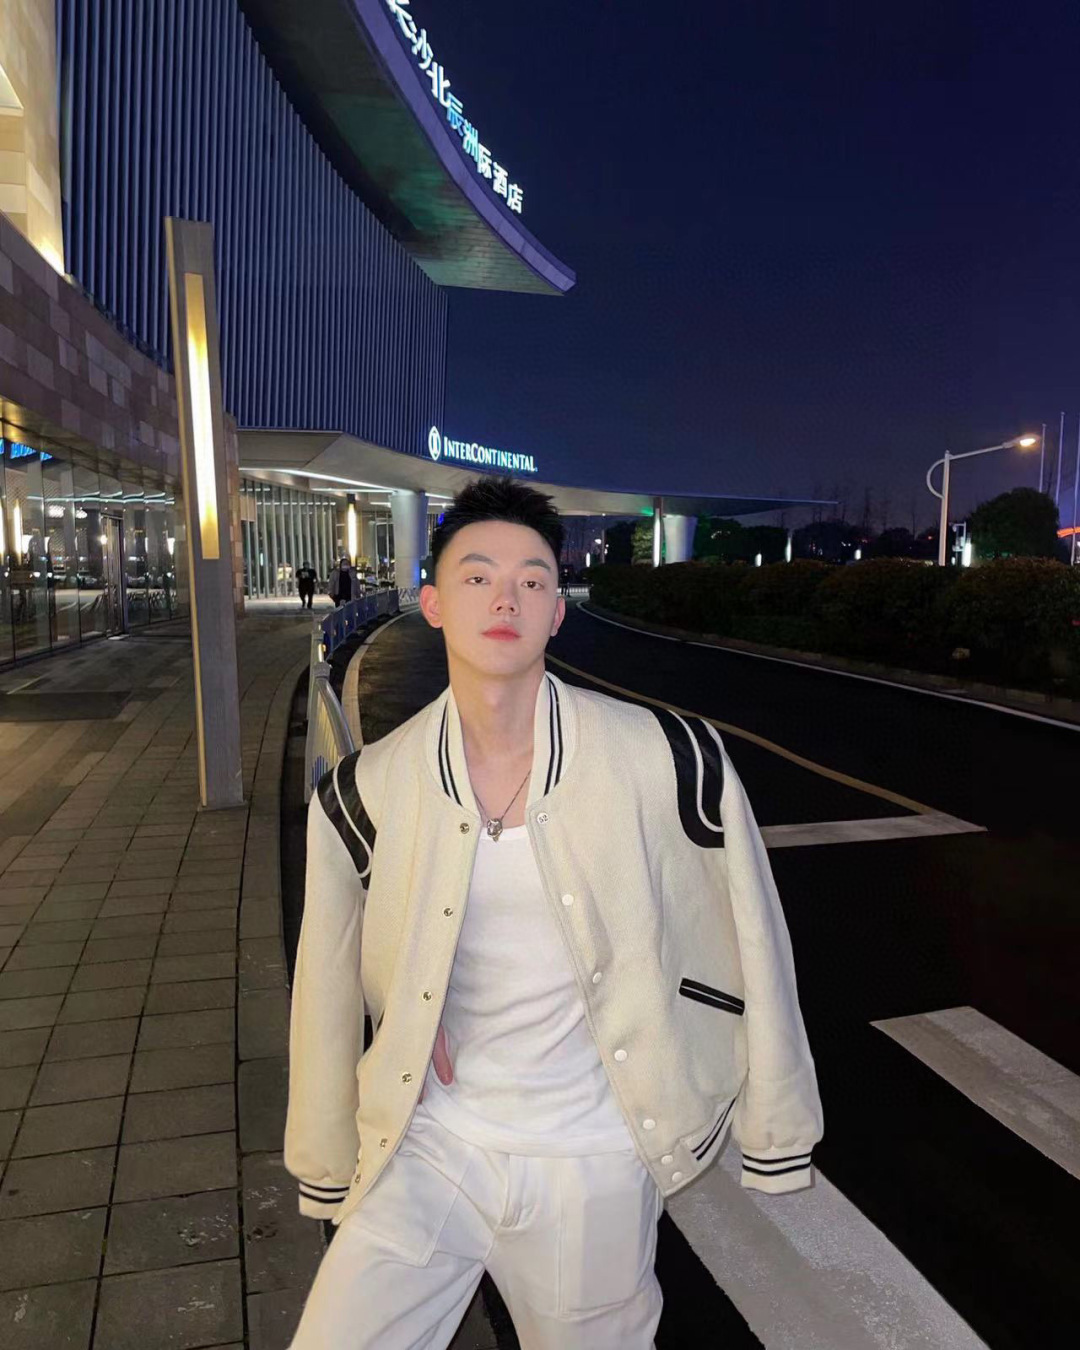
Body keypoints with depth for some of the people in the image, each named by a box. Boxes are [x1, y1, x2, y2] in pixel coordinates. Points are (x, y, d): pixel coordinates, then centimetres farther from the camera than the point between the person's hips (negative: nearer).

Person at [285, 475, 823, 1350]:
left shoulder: (670, 760, -17)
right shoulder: (363, 795, -10)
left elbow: (750, 945, -5)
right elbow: (330, 991, 3)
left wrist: (775, 1133, 4)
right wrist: (327, 1168, 14)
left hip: (593, 1163, -1)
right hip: (429, 1152, 2)